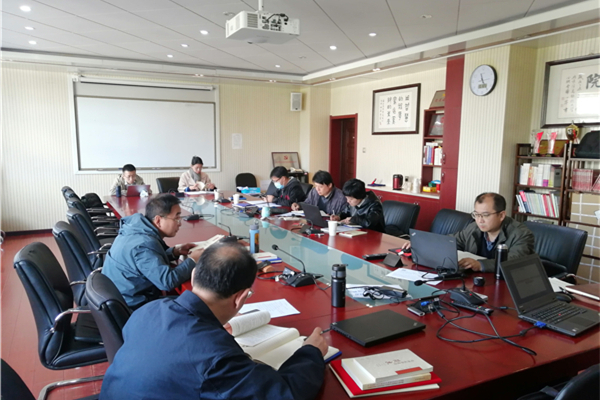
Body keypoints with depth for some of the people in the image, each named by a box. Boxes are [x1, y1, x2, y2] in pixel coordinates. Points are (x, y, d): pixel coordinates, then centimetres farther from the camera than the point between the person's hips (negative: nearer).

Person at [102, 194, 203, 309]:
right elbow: (168, 282, -32)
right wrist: (192, 260, -18)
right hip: (133, 308, -9)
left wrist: (174, 251, 0)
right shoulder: (144, 244, -28)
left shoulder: (139, 227, -2)